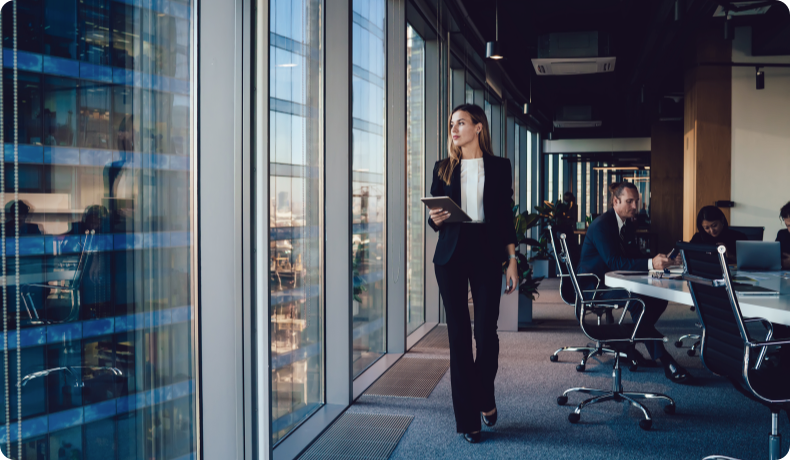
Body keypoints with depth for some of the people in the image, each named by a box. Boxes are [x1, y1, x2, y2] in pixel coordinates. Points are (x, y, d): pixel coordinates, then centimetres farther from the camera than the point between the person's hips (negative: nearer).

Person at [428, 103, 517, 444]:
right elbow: (434, 218, 12)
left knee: (486, 331, -6)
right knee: (459, 334, 1)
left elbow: (505, 216, 6)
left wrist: (512, 261, 1)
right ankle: (467, 418, 11)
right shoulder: (443, 169, 10)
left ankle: (485, 399, 24)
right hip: (451, 255, 1)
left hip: (487, 252, -1)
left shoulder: (499, 167, 7)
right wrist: (435, 219, -12)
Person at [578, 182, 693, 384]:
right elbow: (614, 262, -28)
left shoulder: (627, 224, 12)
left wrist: (658, 261, -11)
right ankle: (664, 360, -29)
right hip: (594, 288, -9)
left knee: (659, 297, -10)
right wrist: (650, 263, -36)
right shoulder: (601, 225, -18)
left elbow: (635, 257, 10)